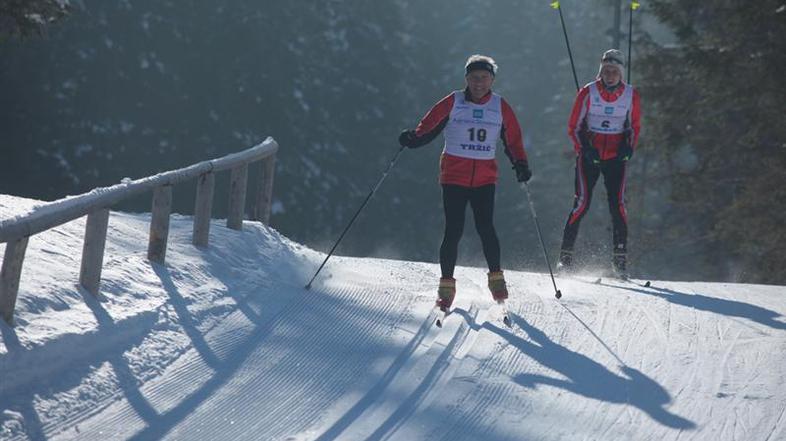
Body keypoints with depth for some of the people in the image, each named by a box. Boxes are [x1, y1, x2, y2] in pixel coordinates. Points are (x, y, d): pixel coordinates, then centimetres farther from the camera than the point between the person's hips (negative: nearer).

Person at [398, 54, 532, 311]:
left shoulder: (501, 108, 6)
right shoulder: (453, 103, 0)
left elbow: (513, 140, 11)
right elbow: (428, 127, -2)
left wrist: (520, 164, -3)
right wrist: (412, 139, -21)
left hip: (485, 179, 1)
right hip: (454, 177, -1)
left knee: (485, 227, -12)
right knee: (453, 231, -6)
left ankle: (496, 278, 4)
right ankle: (446, 285, 3)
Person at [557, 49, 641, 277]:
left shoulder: (631, 95, 0)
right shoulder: (588, 93, -5)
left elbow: (634, 127, 11)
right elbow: (574, 127, 0)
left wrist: (629, 147, -7)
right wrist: (585, 148, -15)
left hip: (616, 156, 1)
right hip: (588, 155, -1)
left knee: (617, 204, -8)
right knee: (582, 202, -11)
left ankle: (620, 259, -2)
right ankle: (566, 256, -5)